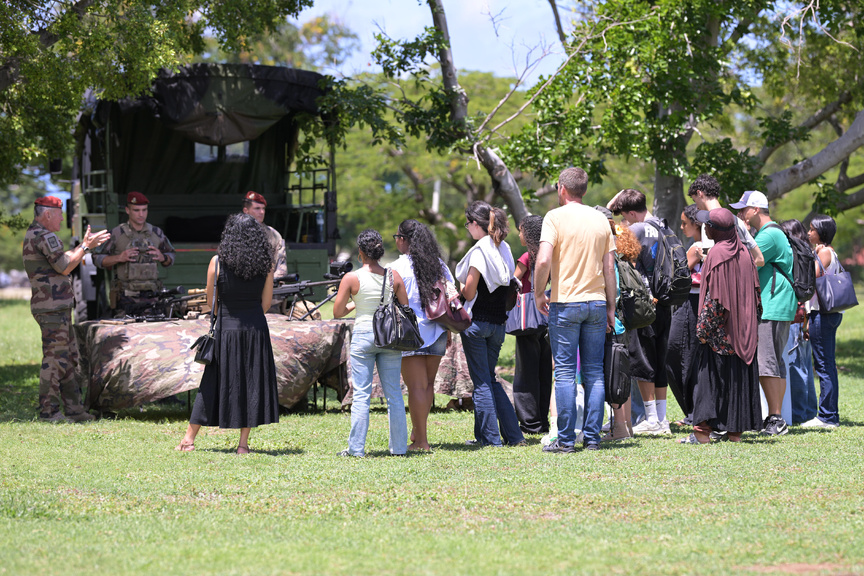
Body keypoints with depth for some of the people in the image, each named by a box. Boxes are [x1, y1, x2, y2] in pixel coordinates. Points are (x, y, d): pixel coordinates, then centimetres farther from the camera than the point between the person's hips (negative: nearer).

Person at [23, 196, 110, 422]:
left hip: (59, 307, 11)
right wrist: (86, 246, -8)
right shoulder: (44, 236, -14)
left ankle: (73, 407, 16)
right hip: (52, 308, -11)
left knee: (68, 358, 13)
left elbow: (61, 261, 23)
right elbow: (64, 267, -17)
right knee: (54, 358, -8)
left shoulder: (32, 235, 19)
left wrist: (84, 245, 20)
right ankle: (48, 411, -5)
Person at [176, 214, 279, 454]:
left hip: (227, 328, -1)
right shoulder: (265, 263, -1)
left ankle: (189, 438, 13)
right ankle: (243, 443, 8)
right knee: (251, 382, 7)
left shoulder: (218, 262, -7)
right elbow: (266, 301, 5)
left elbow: (211, 300, 3)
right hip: (256, 330, 1)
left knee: (216, 381, 7)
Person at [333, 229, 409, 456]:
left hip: (363, 335, -2)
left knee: (361, 394, 1)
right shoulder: (393, 276, -1)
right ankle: (398, 446, 10)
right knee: (394, 393, 8)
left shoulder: (351, 278, -7)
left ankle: (356, 448, 1)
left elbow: (337, 312, -3)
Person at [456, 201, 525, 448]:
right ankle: (513, 435, 12)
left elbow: (469, 293, -16)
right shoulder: (503, 249, 8)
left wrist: (457, 289, 6)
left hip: (477, 323, -7)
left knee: (482, 382, 0)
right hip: (498, 322, 7)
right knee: (490, 379, 16)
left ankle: (490, 438, 1)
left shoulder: (479, 252, -15)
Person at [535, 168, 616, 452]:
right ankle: (592, 437, 7)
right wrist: (611, 308, 13)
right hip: (596, 301, 4)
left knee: (565, 373, -2)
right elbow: (609, 268, 9)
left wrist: (539, 294, -3)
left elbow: (544, 260, -16)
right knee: (594, 372, 7)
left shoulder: (556, 217, -5)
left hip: (565, 303, -4)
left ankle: (566, 439, -3)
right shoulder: (600, 220, 9)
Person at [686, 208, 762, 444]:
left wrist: (703, 328, -14)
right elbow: (754, 292, 10)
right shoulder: (743, 253, 7)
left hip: (721, 328, -7)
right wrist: (752, 324, 16)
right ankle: (736, 430, 11)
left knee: (710, 375, -3)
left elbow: (714, 297, -17)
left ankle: (703, 430, -7)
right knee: (741, 377, 9)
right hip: (744, 328, 7)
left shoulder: (717, 254, -14)